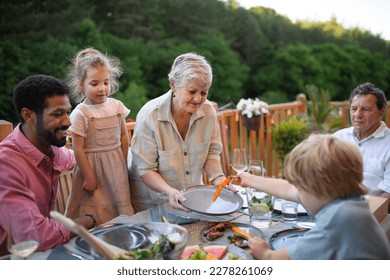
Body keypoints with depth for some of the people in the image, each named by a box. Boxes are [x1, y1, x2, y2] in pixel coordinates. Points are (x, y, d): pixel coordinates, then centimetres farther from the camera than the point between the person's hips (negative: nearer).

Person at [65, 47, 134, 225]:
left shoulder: (117, 106, -1)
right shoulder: (80, 114, -13)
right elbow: (78, 149, -11)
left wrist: (122, 164, 7)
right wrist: (89, 177, -8)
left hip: (115, 166, 4)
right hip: (92, 165, -4)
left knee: (119, 210, 13)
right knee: (95, 219, 5)